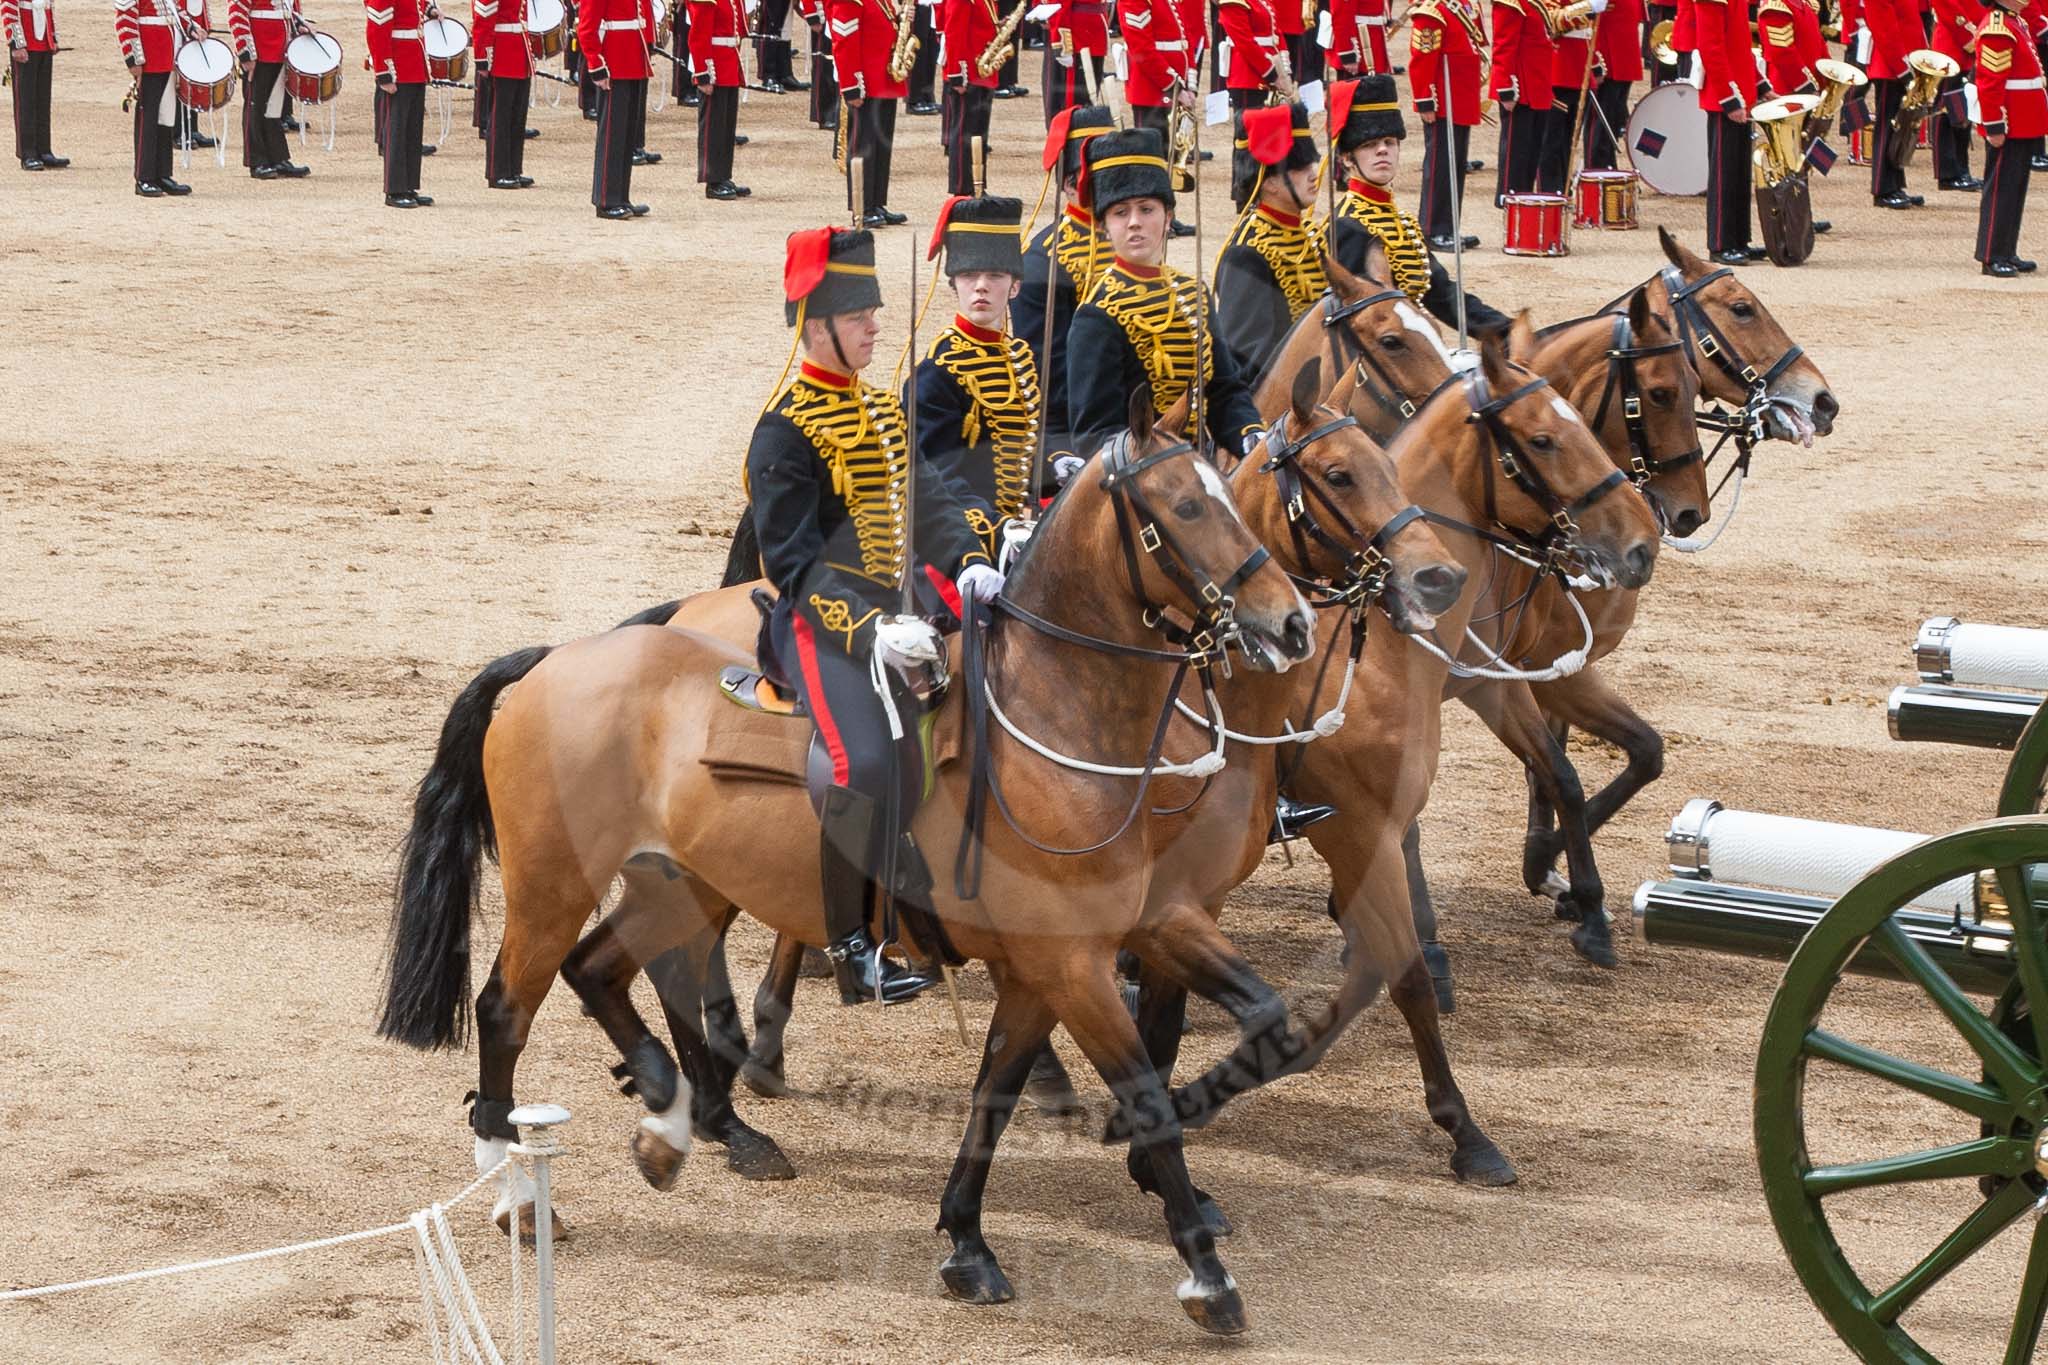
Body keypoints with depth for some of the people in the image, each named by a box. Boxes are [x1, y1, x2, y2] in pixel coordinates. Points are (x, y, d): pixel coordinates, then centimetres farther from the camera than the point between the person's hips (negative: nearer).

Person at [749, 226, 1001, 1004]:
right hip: (824, 623, -9)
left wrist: (967, 565, -11)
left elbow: (927, 501, 11)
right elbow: (793, 560, -16)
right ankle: (851, 948, -21)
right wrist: (870, 632, -28)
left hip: (899, 609, 9)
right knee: (868, 764, -29)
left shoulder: (884, 411, 16)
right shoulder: (786, 431, -10)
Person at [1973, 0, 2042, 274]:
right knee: (2001, 189, -5)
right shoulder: (1997, 29, -18)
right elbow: (1989, 82, -21)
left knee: (2016, 188, 13)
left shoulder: (2018, 23, 15)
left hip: (2024, 127, 10)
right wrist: (1994, 127, -23)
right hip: (2009, 127, -10)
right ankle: (1992, 258, -1)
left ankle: (2007, 252, 20)